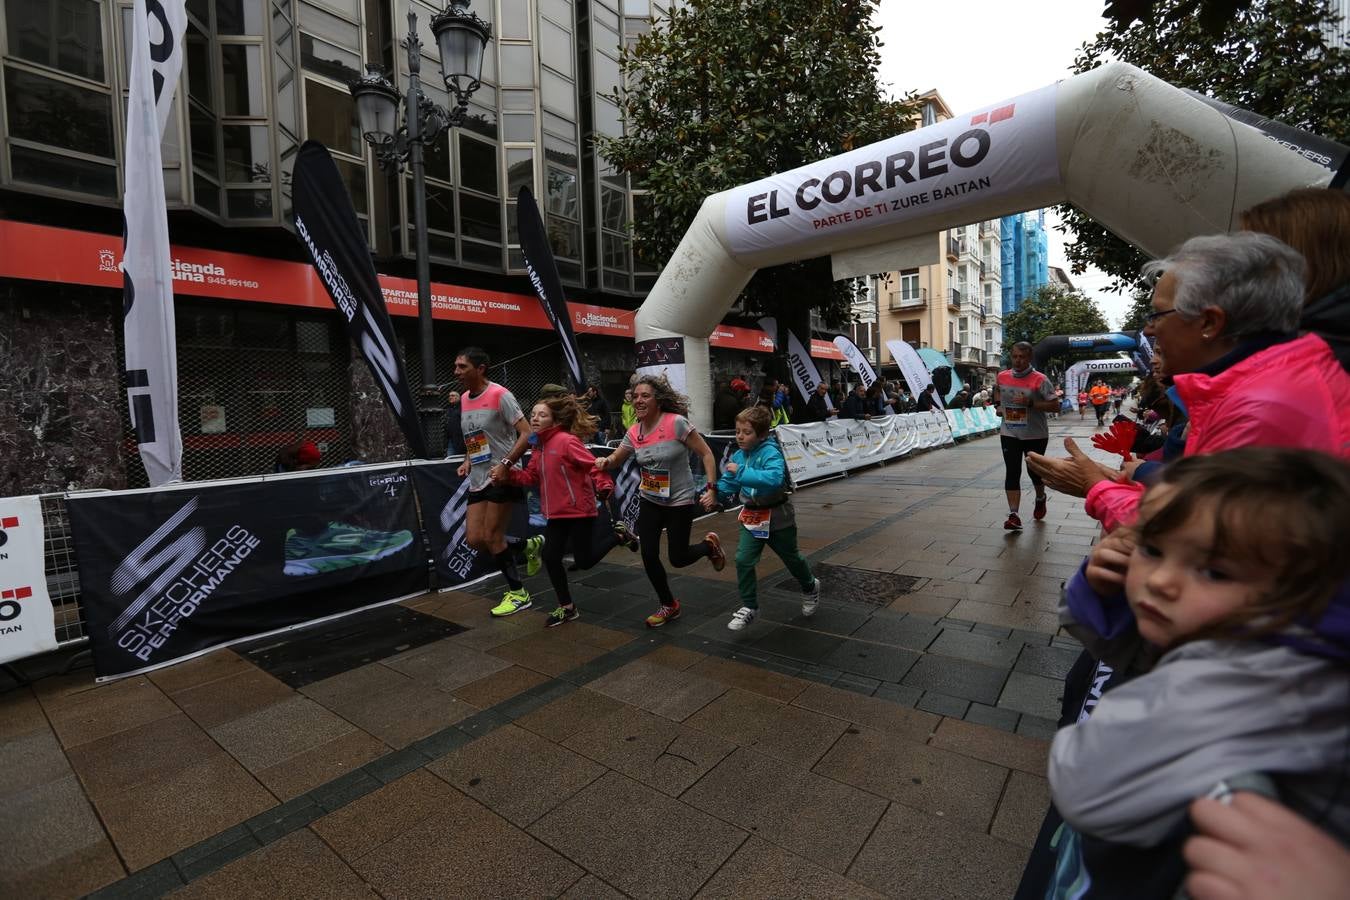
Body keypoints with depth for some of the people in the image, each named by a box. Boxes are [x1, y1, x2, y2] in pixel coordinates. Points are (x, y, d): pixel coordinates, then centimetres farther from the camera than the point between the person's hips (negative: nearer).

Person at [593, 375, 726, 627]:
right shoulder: (633, 432, -4)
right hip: (649, 501, 5)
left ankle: (710, 544, 35)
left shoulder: (676, 423, -20)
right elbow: (616, 459, 9)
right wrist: (604, 461, -15)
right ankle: (669, 606, 28)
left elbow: (706, 454, -15)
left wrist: (711, 488, -23)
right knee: (648, 556, 3)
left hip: (680, 502, -5)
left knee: (678, 559, 1)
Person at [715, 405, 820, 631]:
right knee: (743, 560, -7)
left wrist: (742, 472, -44)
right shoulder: (739, 456, -3)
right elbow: (727, 483, 4)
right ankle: (749, 607, 10)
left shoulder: (770, 452, -25)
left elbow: (775, 478, -43)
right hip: (752, 516, 5)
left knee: (791, 557, 17)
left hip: (777, 516, -5)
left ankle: (810, 588, 48)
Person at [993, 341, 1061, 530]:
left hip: (1035, 435, -2)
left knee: (1034, 471, 13)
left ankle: (1040, 499, 45)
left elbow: (1055, 405, -13)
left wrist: (1031, 403, -25)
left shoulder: (1040, 380, -13)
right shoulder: (1002, 377, 0)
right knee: (1012, 473, -5)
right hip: (1009, 434, 3)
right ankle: (1014, 515, -7)